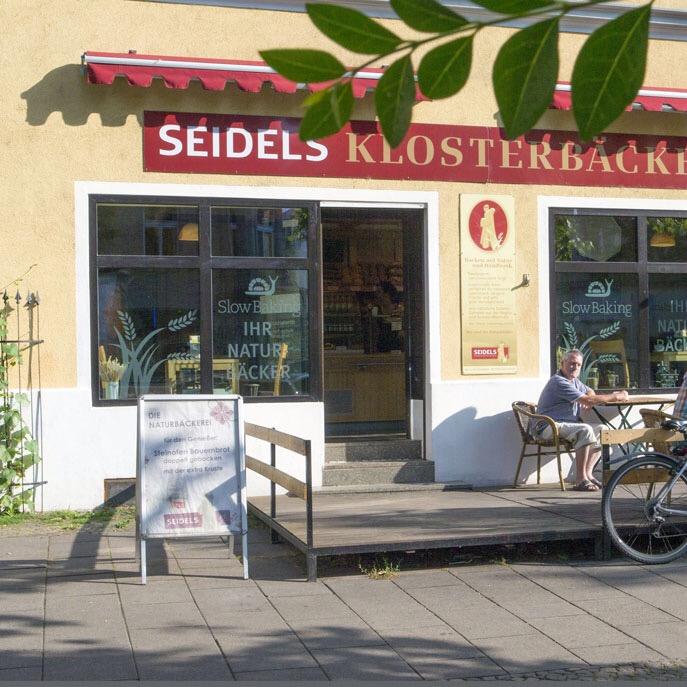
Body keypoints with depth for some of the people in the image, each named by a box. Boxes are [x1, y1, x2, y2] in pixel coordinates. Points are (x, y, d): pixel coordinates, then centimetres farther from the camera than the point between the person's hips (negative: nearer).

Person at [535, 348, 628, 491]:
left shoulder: (574, 380, 17)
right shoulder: (559, 382, -18)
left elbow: (590, 392, 33)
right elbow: (587, 400, -23)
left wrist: (589, 399, 6)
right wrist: (616, 397, -14)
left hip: (568, 425, 10)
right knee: (586, 430, -32)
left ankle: (587, 474, -4)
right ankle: (580, 480, -31)